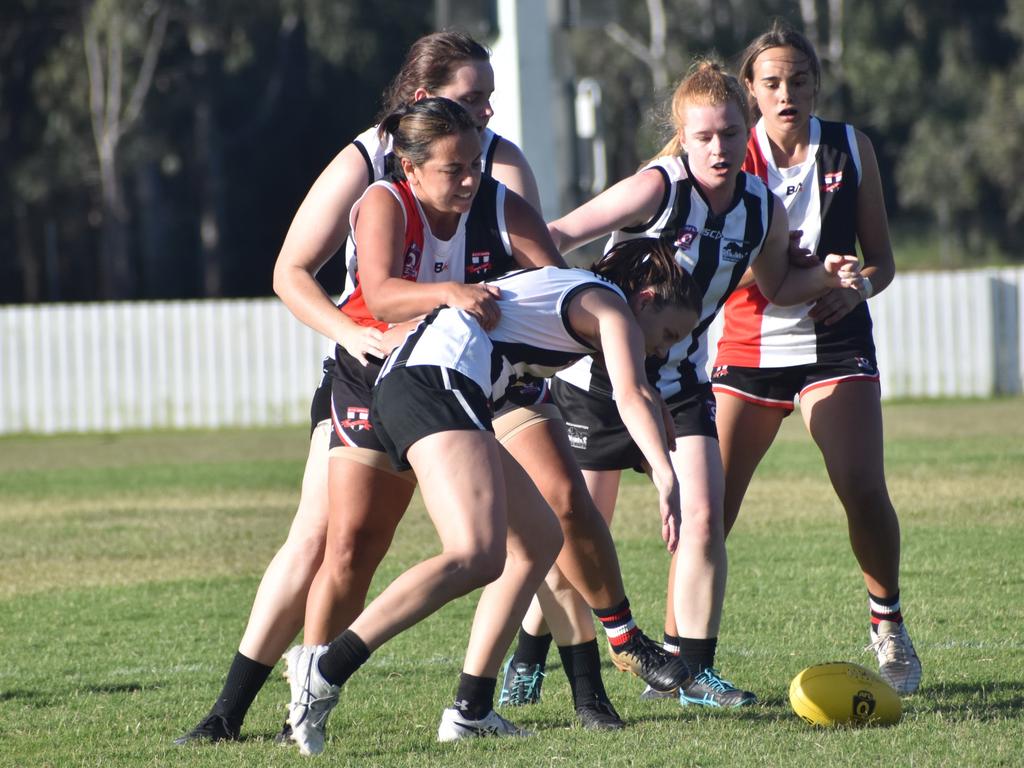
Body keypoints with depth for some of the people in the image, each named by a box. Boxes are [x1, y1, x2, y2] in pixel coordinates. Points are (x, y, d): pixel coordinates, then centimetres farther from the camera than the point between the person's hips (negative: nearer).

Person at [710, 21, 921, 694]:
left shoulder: (851, 148, 4)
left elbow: (881, 259, 9)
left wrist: (857, 287, -14)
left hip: (835, 343, 1)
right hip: (749, 348, 0)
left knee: (863, 488, -17)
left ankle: (889, 625, 6)